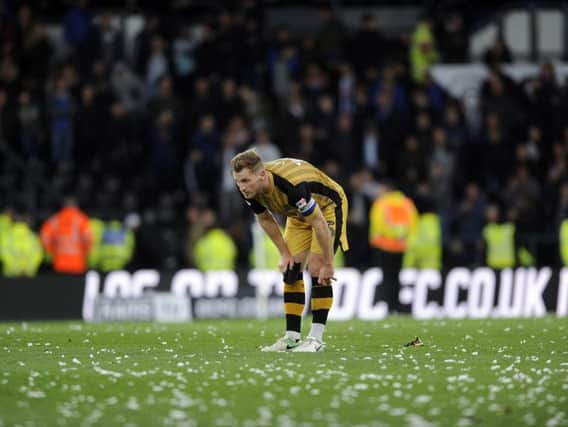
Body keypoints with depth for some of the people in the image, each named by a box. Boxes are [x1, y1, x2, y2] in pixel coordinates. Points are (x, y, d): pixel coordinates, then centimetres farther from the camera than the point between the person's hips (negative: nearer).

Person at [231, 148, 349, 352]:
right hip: (298, 213, 7)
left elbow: (319, 223, -34)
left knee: (316, 269, -17)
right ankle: (291, 338, 2)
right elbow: (265, 219, 0)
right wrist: (284, 254, 0)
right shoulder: (250, 190, -21)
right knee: (291, 269, -2)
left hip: (328, 206, -7)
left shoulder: (292, 186, -43)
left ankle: (316, 338, -12)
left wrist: (328, 264, -27)